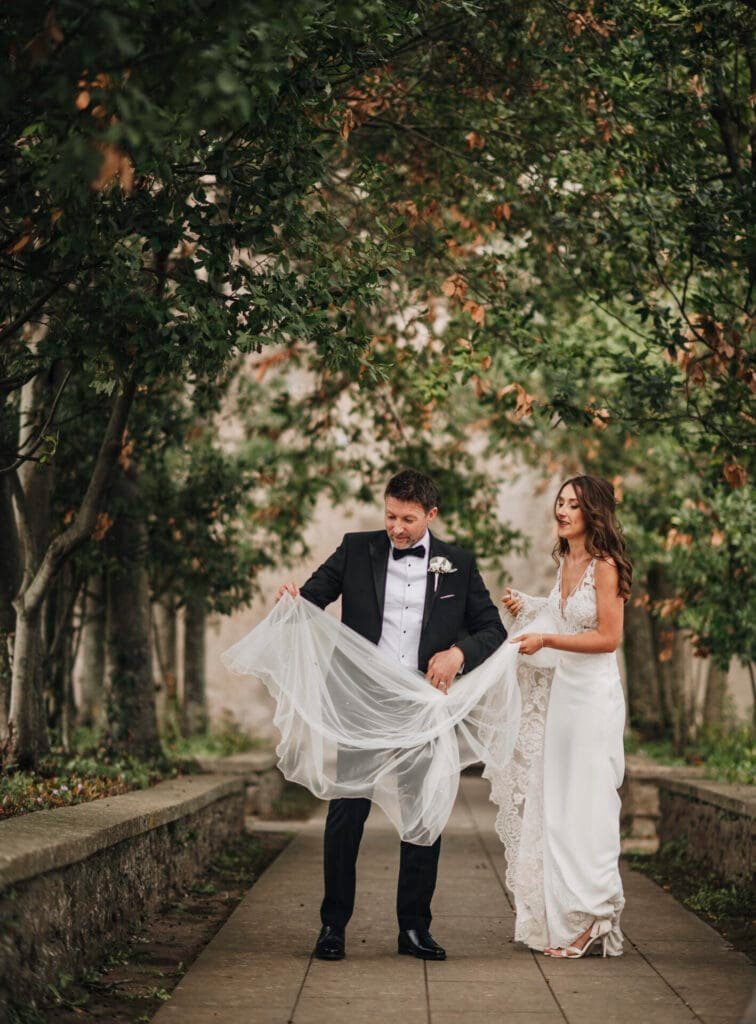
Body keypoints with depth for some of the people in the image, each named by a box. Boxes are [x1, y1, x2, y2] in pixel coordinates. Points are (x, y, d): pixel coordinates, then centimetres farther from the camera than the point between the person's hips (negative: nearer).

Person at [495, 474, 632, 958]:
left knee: (584, 805, -4)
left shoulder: (604, 565, -11)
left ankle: (592, 920, 4)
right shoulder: (565, 562, 13)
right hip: (562, 689, 8)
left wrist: (546, 640, -17)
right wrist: (526, 610, 9)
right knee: (554, 805, 8)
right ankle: (561, 918, 15)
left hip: (593, 693, -8)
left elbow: (608, 637, -16)